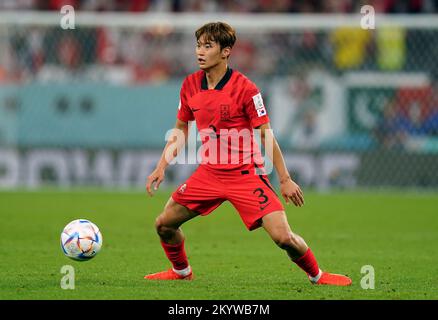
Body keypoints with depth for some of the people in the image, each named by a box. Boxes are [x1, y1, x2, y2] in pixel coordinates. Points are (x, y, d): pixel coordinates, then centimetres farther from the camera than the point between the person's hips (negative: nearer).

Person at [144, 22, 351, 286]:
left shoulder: (245, 88, -15)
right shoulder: (190, 85, 1)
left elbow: (267, 135, -11)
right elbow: (181, 130, 15)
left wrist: (285, 179, -11)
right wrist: (161, 167, 8)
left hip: (245, 174, -5)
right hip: (209, 173, 5)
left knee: (283, 237, -16)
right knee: (164, 224, 3)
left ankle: (316, 275, 10)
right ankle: (181, 271, 30)